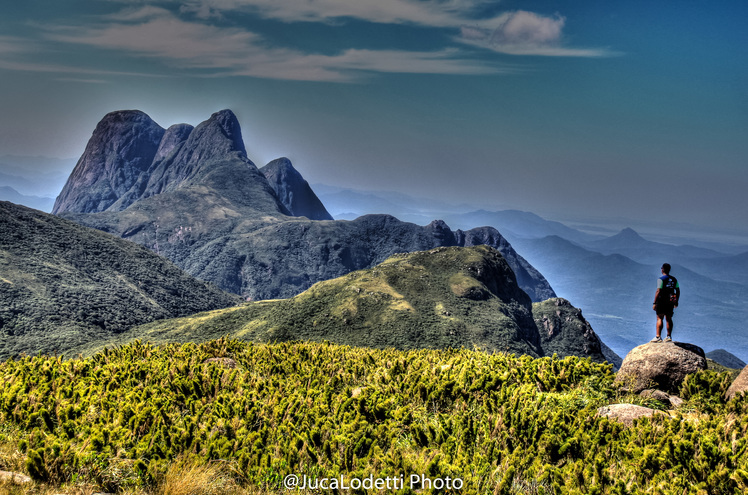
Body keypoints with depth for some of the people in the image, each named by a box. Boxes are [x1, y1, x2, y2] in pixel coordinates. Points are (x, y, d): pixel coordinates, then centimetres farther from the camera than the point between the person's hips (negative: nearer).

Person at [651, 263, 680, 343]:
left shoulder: (661, 279, -12)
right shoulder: (674, 279, 9)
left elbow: (658, 292, -18)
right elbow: (678, 291, 13)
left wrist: (654, 303, -16)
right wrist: (676, 301, 22)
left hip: (662, 301, -6)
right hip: (670, 302, 6)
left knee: (659, 318, -4)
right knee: (669, 319, 12)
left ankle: (658, 337, -10)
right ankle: (669, 337, 15)